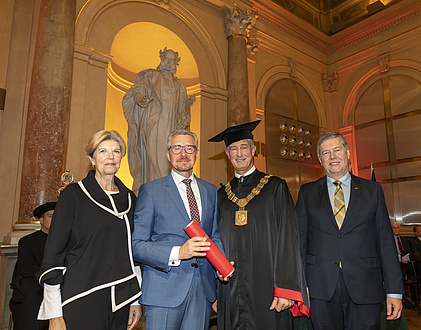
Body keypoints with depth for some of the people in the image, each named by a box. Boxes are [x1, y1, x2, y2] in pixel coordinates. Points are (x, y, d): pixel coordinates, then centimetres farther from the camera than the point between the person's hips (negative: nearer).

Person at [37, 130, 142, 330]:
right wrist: (54, 314, -9)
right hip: (80, 302, -4)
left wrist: (136, 300, 9)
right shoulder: (73, 195, -5)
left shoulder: (129, 198, 8)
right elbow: (53, 253, -5)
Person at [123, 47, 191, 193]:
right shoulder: (151, 76, 14)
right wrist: (139, 97, -27)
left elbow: (184, 110, 24)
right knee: (155, 158, -16)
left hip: (171, 128, 4)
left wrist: (185, 120, 2)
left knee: (168, 160, -4)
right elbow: (139, 87, -3)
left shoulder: (179, 86, 25)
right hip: (153, 126, -4)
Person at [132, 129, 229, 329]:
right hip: (163, 290, -3)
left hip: (203, 290, 4)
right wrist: (177, 253, -20)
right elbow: (136, 245, -7)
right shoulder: (150, 191, -3)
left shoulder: (210, 191, 11)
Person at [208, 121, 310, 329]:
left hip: (265, 286, -2)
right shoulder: (221, 195, 10)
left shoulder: (275, 187, 1)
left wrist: (286, 289, -12)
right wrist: (214, 291, 7)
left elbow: (288, 239, -5)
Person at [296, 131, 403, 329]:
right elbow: (300, 239, 5)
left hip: (364, 287, 0)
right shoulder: (307, 192, 7)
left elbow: (385, 241, 5)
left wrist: (394, 290, 1)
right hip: (321, 287, 0)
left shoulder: (372, 190, 8)